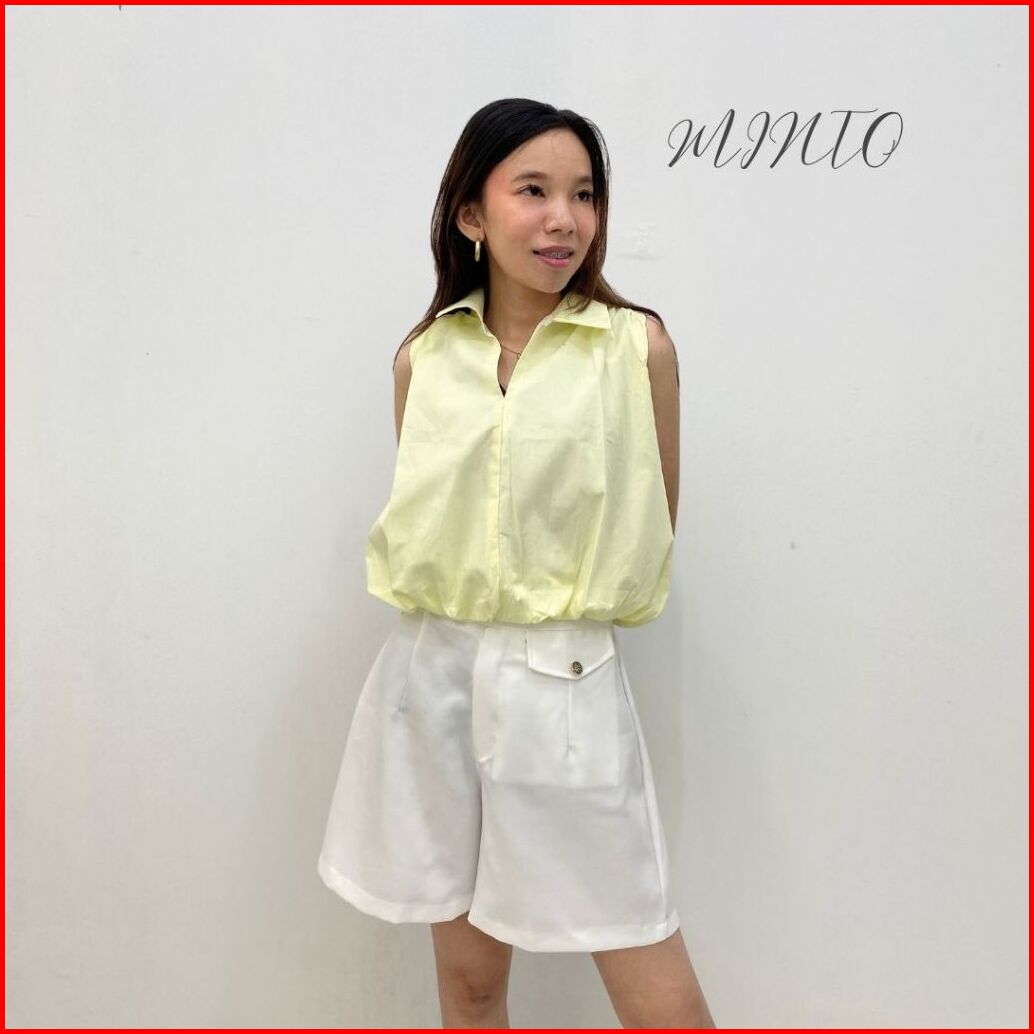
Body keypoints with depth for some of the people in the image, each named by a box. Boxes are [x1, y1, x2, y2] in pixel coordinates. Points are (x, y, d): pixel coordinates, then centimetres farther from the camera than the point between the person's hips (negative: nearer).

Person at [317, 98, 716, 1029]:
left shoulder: (637, 346, -4)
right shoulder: (422, 358, 5)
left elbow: (651, 526, 6)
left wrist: (556, 604, 4)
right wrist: (456, 604, 4)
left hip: (563, 682, -3)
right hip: (430, 675, 3)